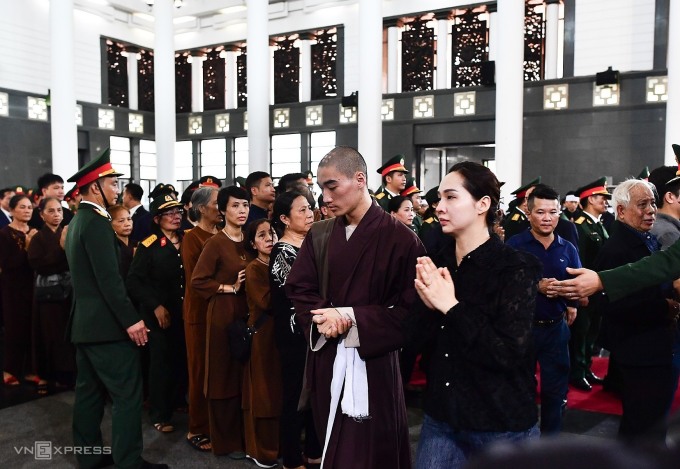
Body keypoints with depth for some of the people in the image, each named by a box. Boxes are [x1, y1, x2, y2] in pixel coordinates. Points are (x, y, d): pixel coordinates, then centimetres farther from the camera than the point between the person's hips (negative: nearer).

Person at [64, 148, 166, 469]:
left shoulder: (77, 221, 14)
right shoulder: (97, 223, -17)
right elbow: (109, 279, -23)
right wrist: (131, 319, -20)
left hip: (84, 321, 10)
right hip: (105, 324, -10)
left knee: (89, 391, 15)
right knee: (128, 393, -4)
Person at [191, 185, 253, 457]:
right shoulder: (215, 243, -10)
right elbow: (197, 280, -12)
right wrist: (229, 287, -13)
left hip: (247, 312, 6)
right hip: (223, 312, -6)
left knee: (245, 374, 11)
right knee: (224, 375, 3)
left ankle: (243, 434, 25)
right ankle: (226, 441, 16)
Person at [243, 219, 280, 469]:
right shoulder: (254, 268, -7)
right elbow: (267, 301, -22)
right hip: (263, 334, -6)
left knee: (280, 390, 11)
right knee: (263, 391, 3)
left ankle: (279, 445, 25)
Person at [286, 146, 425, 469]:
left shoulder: (400, 237, -11)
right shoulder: (319, 235, 4)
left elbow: (410, 308, -12)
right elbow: (299, 288, 5)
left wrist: (350, 317, -18)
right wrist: (325, 317, -15)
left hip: (373, 361, -4)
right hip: (326, 360, 5)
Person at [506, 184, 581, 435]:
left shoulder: (568, 249, 3)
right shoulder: (514, 245, -9)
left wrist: (572, 304, -12)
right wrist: (535, 286, -23)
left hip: (556, 328, 3)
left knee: (555, 388, 12)